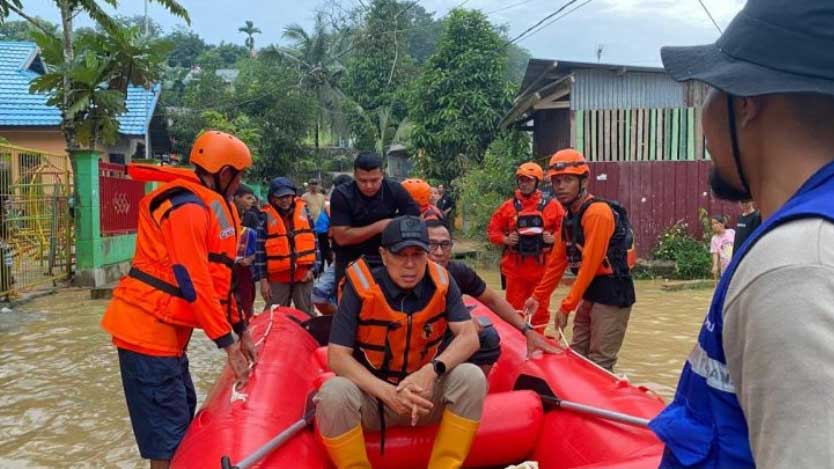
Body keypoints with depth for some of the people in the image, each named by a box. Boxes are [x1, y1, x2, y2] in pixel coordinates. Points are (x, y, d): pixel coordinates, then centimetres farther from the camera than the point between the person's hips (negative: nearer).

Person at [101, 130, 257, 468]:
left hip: (163, 329, 10)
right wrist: (228, 342, -18)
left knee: (183, 411, 19)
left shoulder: (209, 207, 13)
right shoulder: (189, 209, -18)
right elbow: (194, 285, -23)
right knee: (167, 432, -4)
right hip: (148, 329, -10)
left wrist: (240, 330, 14)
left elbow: (216, 280, 15)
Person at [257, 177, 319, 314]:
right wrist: (263, 278, -5)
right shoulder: (266, 216, -5)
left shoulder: (303, 210, 2)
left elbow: (314, 239, 6)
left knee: (307, 315, 11)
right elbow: (261, 249, -3)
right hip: (278, 277, -2)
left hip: (303, 273, 2)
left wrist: (313, 268, 0)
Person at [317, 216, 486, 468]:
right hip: (372, 397, -2)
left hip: (425, 395, 2)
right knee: (334, 392, -32)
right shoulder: (361, 286, -19)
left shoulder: (440, 282, -9)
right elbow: (337, 357, -20)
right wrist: (387, 392, -32)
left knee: (472, 377, -23)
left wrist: (432, 370, -31)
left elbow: (469, 337, -13)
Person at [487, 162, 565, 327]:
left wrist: (553, 238, -12)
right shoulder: (508, 206, 3)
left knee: (540, 305, 9)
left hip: (541, 265, 0)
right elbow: (492, 230, 7)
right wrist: (505, 239, -10)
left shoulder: (551, 206, 1)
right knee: (514, 307, 5)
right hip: (515, 265, 0)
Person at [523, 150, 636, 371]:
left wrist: (566, 306, -19)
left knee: (598, 364, -6)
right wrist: (538, 296, 14)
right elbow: (557, 261, 15)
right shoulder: (569, 217, 10)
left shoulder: (598, 212, -19)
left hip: (612, 294, -9)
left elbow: (590, 265, -21)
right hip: (590, 293, 9)